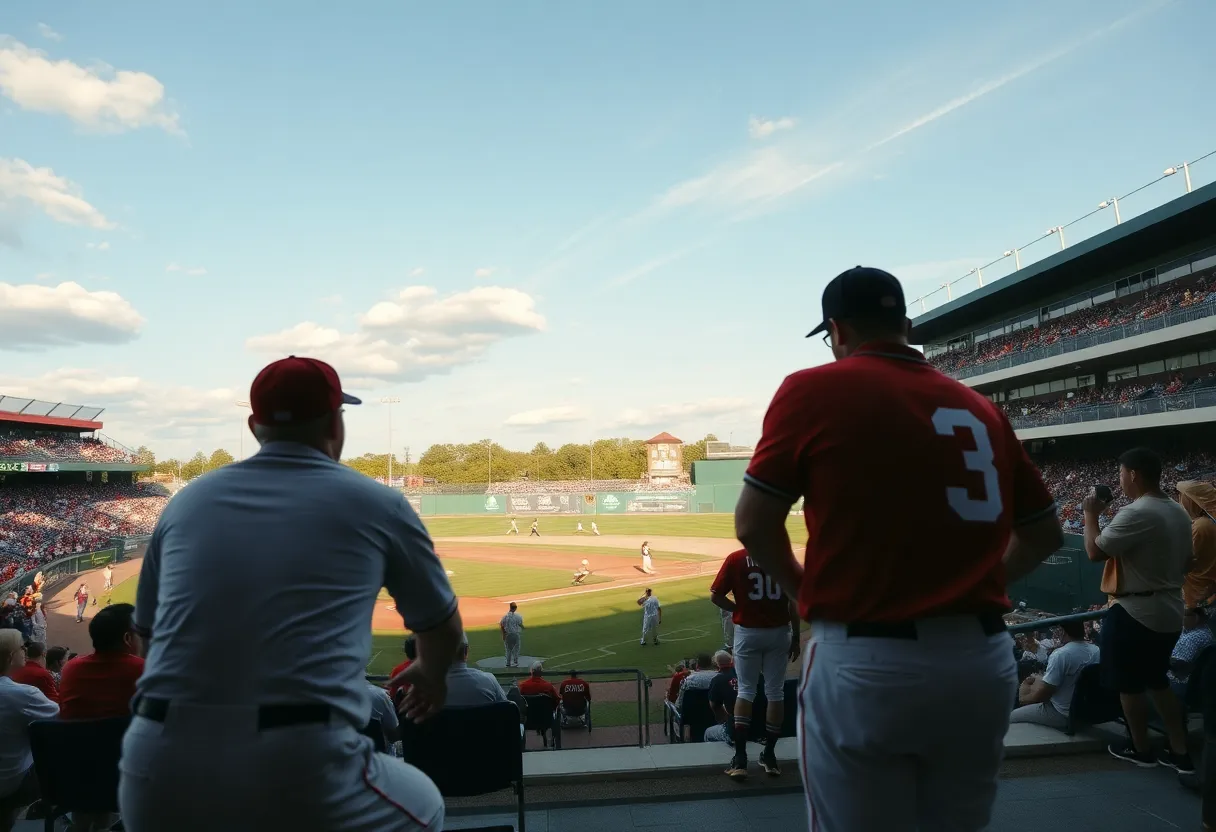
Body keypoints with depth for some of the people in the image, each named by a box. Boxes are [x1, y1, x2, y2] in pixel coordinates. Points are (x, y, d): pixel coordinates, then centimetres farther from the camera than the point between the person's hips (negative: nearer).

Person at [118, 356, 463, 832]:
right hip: (305, 779, -3)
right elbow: (443, 627, 18)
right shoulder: (375, 503, 5)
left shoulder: (187, 500, 12)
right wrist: (431, 676, 41)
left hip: (160, 777, 4)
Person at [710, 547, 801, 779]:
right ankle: (769, 756, 18)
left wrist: (739, 610, 6)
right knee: (775, 692, 12)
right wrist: (796, 638, 3)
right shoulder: (786, 557, -4)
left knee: (745, 691, 9)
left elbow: (715, 596, -9)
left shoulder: (736, 559, -7)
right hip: (779, 632, 1)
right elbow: (794, 602, -4)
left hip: (747, 633, -1)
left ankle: (740, 759, 5)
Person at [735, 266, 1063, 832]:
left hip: (865, 663, -5)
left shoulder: (813, 389, -5)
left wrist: (805, 592, 10)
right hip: (984, 662, 5)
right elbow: (1043, 534, 16)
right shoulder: (980, 408, 9)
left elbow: (753, 525, -6)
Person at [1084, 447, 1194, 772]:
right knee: (1158, 682, 20)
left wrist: (1091, 514, -9)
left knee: (1129, 685, 8)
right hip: (1170, 612, 9)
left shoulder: (1136, 513, -23)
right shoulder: (1180, 513, 7)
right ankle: (1180, 753, 24)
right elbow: (1186, 563, 15)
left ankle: (1140, 750, 22)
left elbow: (1095, 552, -22)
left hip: (1135, 612, -9)